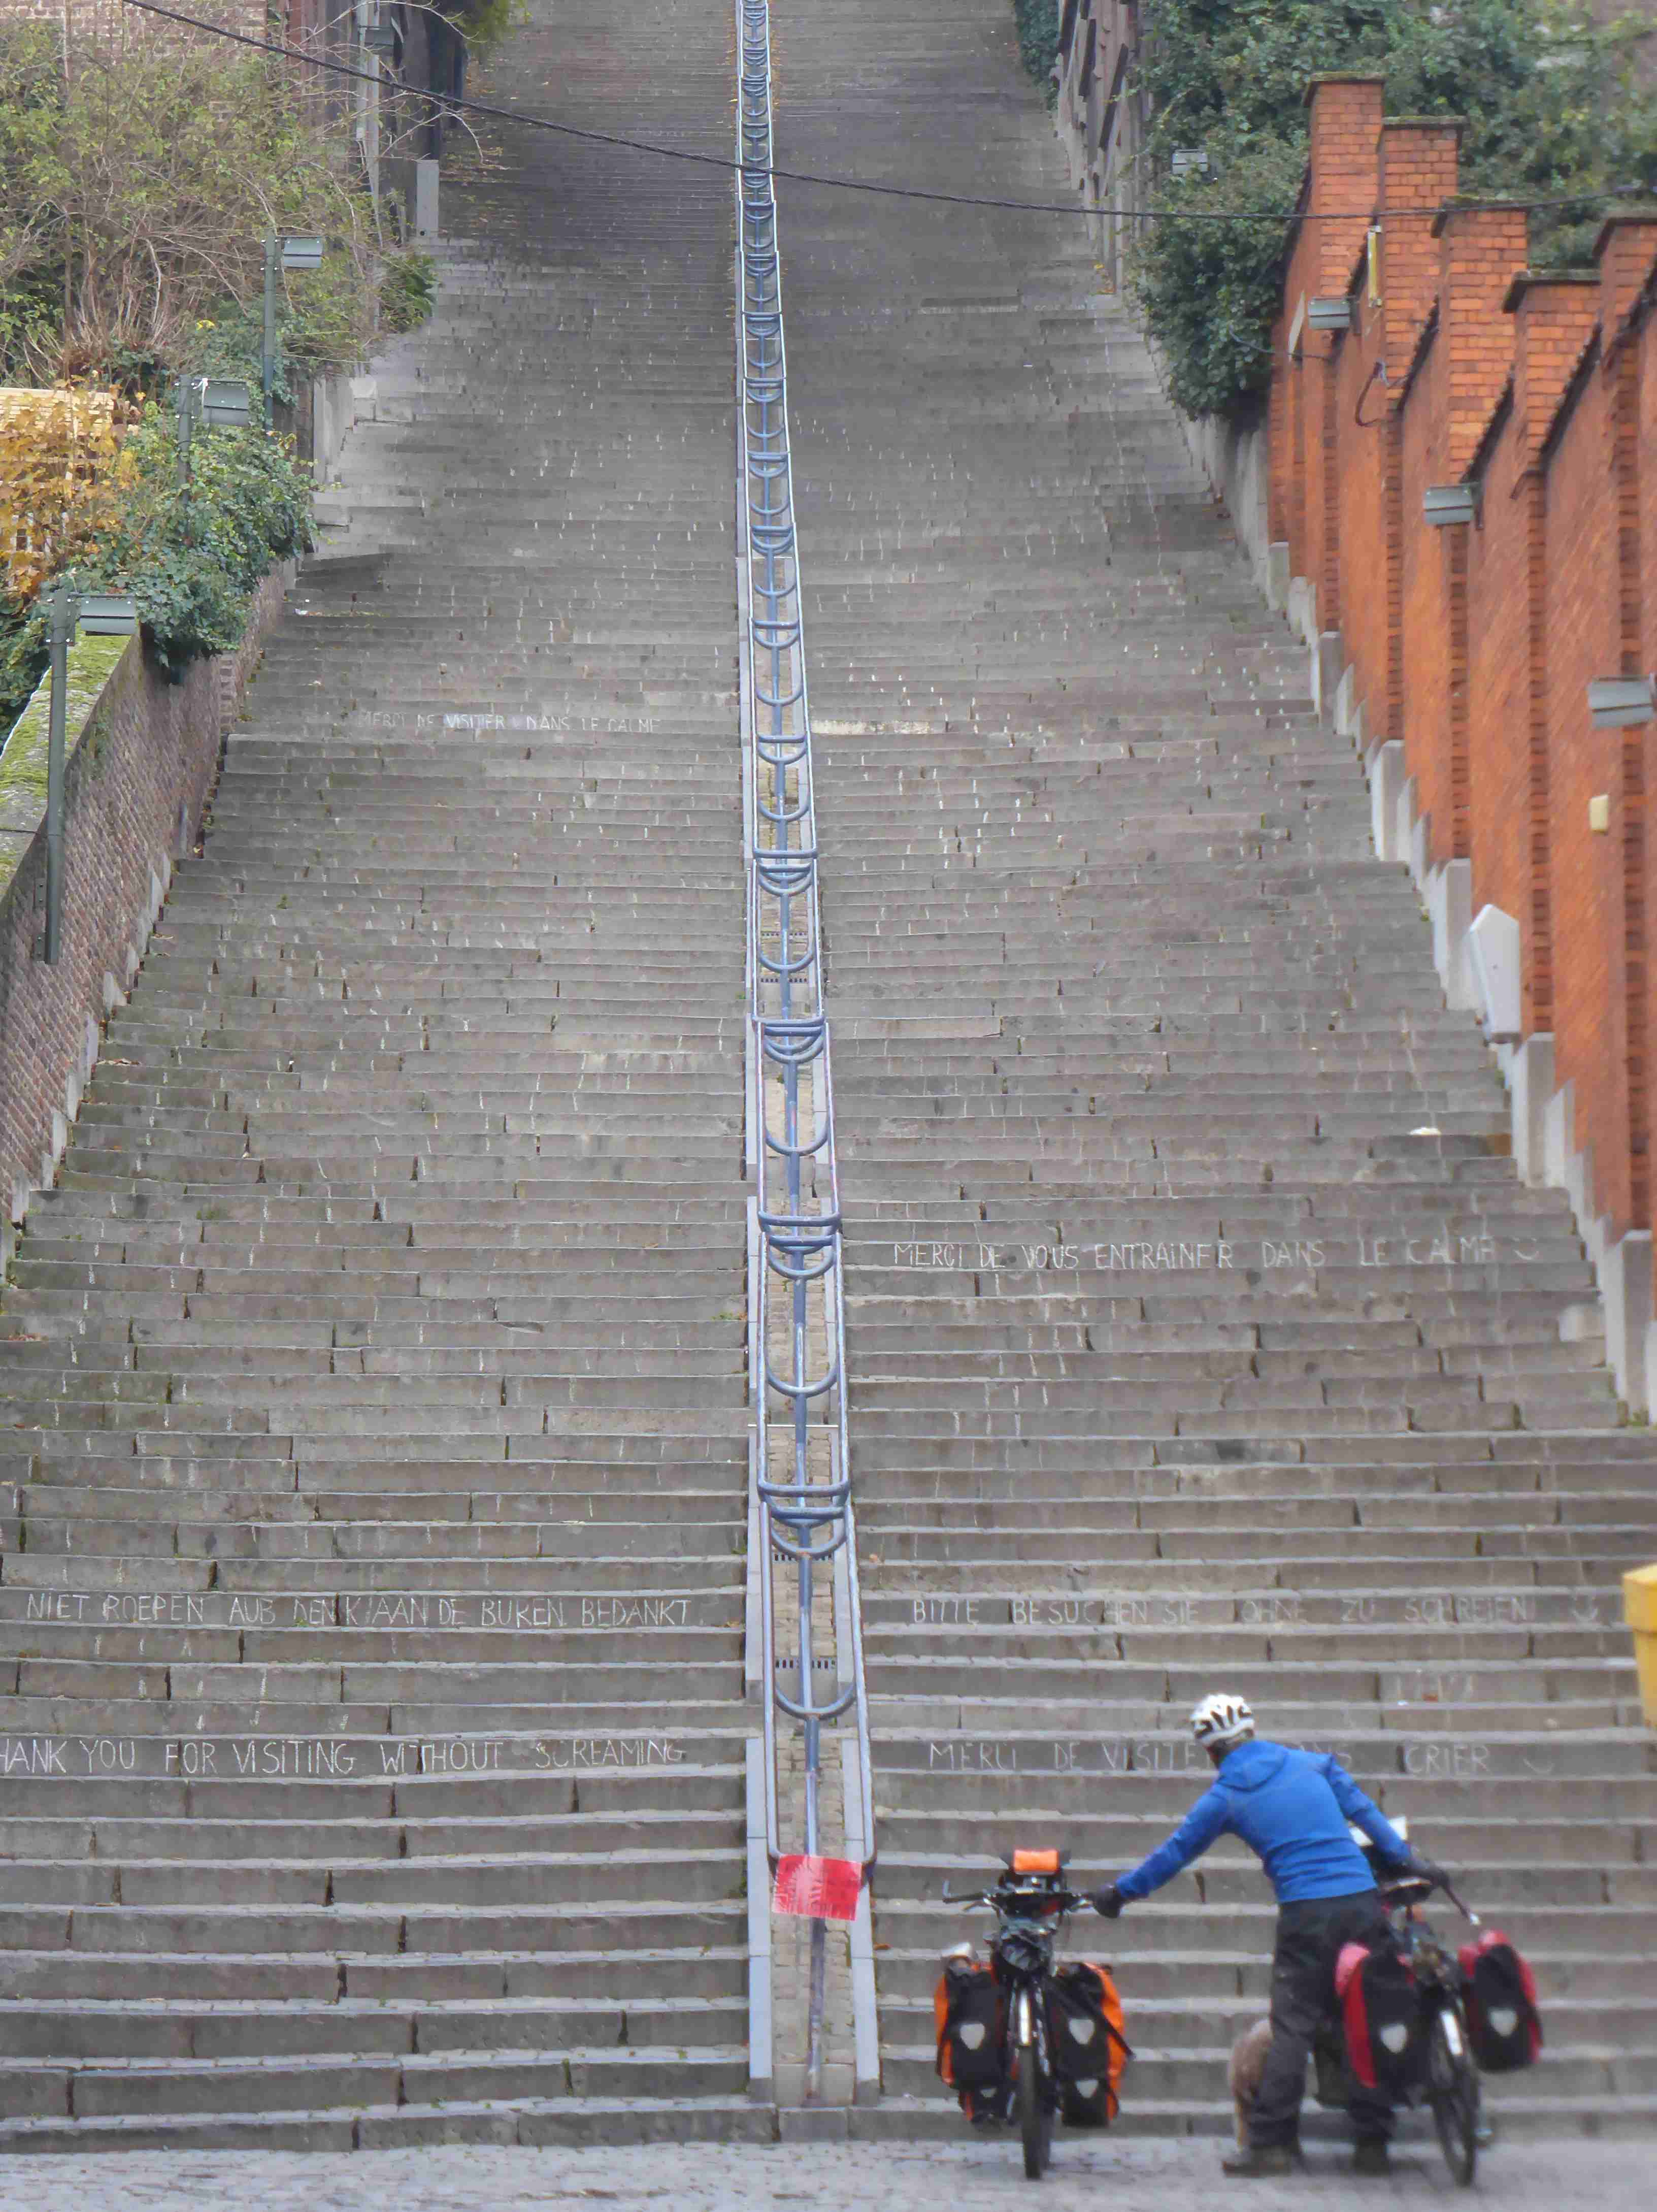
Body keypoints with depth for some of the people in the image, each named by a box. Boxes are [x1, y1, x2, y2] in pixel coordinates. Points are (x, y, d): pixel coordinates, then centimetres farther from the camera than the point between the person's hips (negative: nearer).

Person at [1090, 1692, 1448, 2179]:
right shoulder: (1311, 1764, 14)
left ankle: (1270, 2143, -4)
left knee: (1292, 2028, 0)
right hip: (1362, 1901, 3)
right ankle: (1373, 2143, 9)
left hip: (1307, 1916, -3)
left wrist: (1120, 1892, 25)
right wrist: (1407, 1859, 22)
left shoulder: (1224, 1798, 5)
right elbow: (1363, 1809, 15)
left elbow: (1175, 1852, 13)